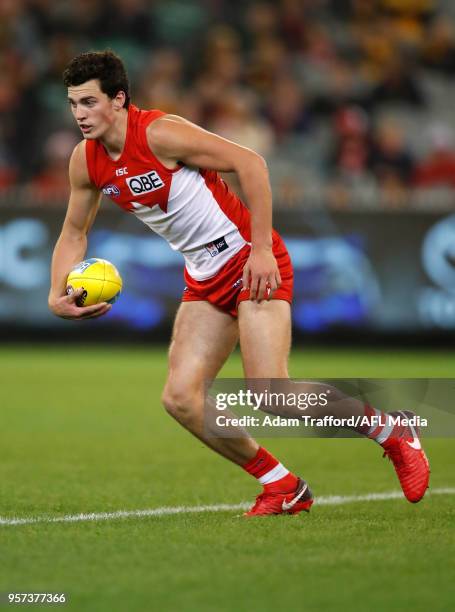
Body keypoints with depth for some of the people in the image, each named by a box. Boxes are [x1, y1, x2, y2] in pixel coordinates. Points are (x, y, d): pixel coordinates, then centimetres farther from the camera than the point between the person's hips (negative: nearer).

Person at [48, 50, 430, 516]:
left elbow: (249, 163, -20)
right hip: (204, 279, 8)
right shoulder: (85, 161, 2)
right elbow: (74, 233, 16)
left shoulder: (159, 133, -20)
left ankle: (392, 433, 4)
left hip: (251, 262, -8)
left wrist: (261, 250, -22)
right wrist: (58, 294, -2)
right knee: (181, 398, -7)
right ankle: (283, 487, 8)